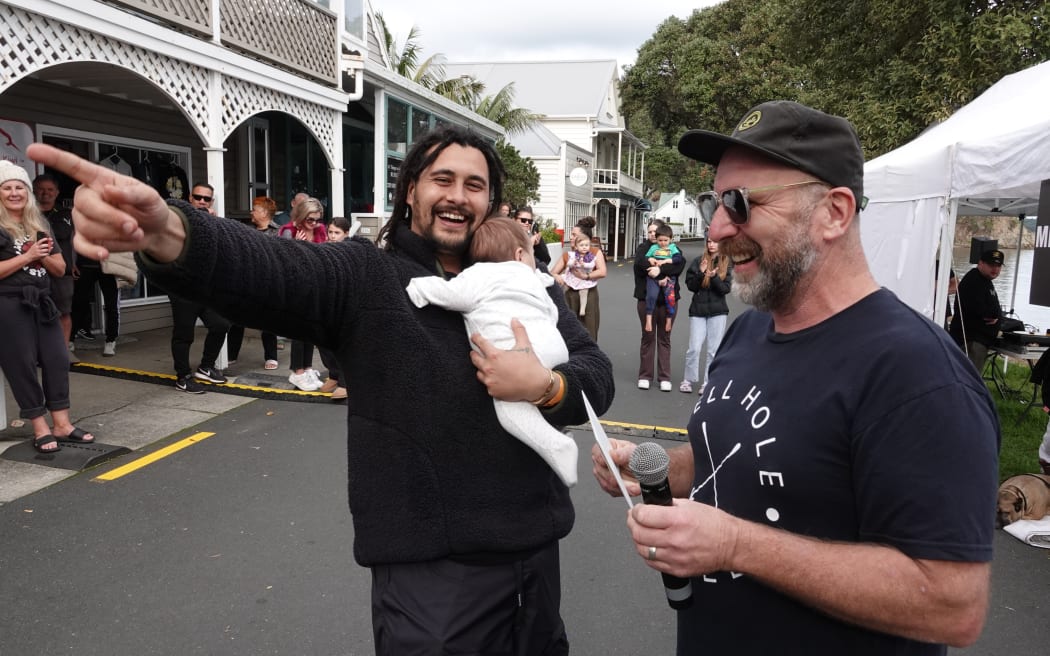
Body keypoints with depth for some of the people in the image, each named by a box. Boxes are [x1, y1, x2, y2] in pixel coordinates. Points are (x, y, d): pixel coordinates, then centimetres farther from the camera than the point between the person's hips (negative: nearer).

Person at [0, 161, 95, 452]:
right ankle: (40, 429, 5)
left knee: (58, 360, 3)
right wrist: (27, 256, -15)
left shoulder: (39, 226, 15)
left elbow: (60, 269, 13)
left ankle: (62, 424, 10)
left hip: (42, 302, 6)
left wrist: (44, 256, -6)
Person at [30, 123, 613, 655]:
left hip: (534, 544, 5)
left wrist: (544, 385, -21)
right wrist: (168, 233, -46)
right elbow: (266, 269, -25)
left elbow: (598, 375, 1)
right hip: (429, 559, -4)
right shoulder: (361, 276, -7)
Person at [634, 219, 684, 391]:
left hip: (667, 299, 0)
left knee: (664, 338, 6)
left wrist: (660, 269, -26)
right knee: (648, 337, 5)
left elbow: (680, 263, -14)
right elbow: (639, 262, -14)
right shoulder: (643, 247, 8)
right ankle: (645, 375, 13)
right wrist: (664, 263, -20)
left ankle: (664, 377, 11)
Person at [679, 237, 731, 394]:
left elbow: (726, 288, -5)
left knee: (714, 350, 3)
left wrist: (714, 277, -20)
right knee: (694, 347, -2)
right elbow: (690, 286, -1)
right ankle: (688, 380, 13)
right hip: (698, 310, 0)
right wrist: (700, 273, -17)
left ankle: (707, 382, 13)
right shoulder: (698, 261, 0)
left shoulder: (726, 263, 2)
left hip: (718, 311, 1)